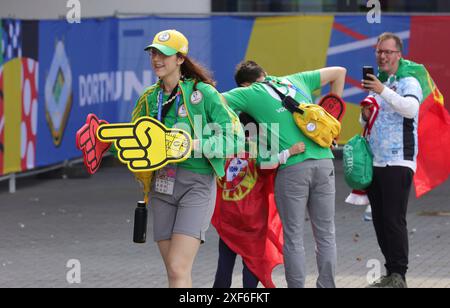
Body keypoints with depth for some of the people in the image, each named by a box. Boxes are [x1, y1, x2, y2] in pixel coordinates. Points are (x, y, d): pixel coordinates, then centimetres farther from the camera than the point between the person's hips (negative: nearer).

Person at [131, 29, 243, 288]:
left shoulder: (203, 92, -5)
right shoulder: (150, 99, 13)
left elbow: (235, 138, -8)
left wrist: (196, 145, -19)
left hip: (196, 182, -6)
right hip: (162, 185, 6)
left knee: (178, 271, -16)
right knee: (175, 272, 6)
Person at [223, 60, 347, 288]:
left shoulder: (249, 94, 9)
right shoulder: (296, 80, 21)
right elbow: (339, 72, 30)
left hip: (292, 167, -4)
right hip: (324, 161, 4)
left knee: (293, 238, 4)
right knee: (326, 234, 11)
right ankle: (327, 285, 13)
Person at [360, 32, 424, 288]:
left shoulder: (408, 82, -5)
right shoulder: (375, 82, 18)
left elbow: (411, 109, -25)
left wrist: (383, 91, -33)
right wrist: (365, 115, 4)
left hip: (398, 162, -8)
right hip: (375, 161, 8)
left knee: (394, 219, -11)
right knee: (380, 220, 8)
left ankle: (399, 275, -8)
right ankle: (391, 274, 14)